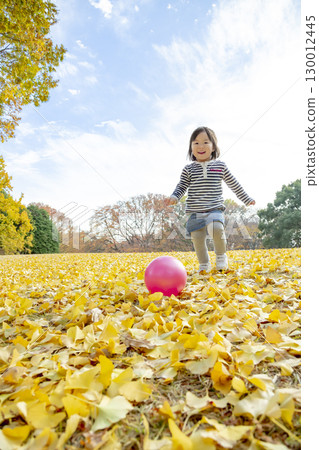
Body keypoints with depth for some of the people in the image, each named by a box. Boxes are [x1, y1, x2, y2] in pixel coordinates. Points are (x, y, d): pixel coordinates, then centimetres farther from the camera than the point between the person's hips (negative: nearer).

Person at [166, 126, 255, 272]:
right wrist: (174, 197, -14)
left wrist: (246, 199, 22)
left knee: (216, 228, -27)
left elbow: (234, 185, 16)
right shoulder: (188, 169, 6)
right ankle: (204, 265, 22)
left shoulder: (220, 166, 7)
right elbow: (182, 187, 7)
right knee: (197, 238, 0)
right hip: (194, 212, 2)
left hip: (214, 209, -1)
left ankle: (221, 256, 0)